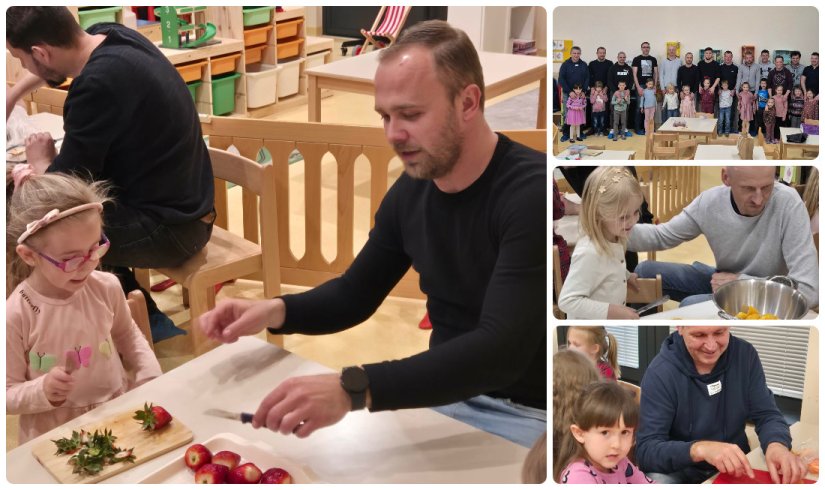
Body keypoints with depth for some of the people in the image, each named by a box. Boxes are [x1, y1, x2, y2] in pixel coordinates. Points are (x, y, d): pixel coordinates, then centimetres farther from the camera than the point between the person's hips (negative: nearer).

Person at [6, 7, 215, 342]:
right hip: (182, 207, 9)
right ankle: (147, 322, 22)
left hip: (168, 227, -9)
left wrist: (41, 162, 4)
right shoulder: (110, 36, 0)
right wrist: (12, 96, 36)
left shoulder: (98, 85, -27)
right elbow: (58, 64, 27)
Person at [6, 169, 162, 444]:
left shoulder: (106, 288, -5)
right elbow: (8, 395, -6)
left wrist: (151, 378, 5)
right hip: (54, 434, -2)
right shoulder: (15, 317, -16)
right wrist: (42, 391, -25)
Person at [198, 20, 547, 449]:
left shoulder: (533, 192, -23)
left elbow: (502, 349, -33)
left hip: (526, 413, -7)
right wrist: (274, 310, -9)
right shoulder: (410, 191, 1)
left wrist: (353, 389, -43)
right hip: (439, 394, 7)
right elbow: (355, 295, 12)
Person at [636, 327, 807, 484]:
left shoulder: (745, 355, -7)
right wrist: (699, 449, -42)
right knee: (657, 481, -35)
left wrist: (777, 445, -29)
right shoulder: (660, 373, -19)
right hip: (682, 471, -5)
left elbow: (767, 415, -5)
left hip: (735, 467, 5)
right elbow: (646, 450, -25)